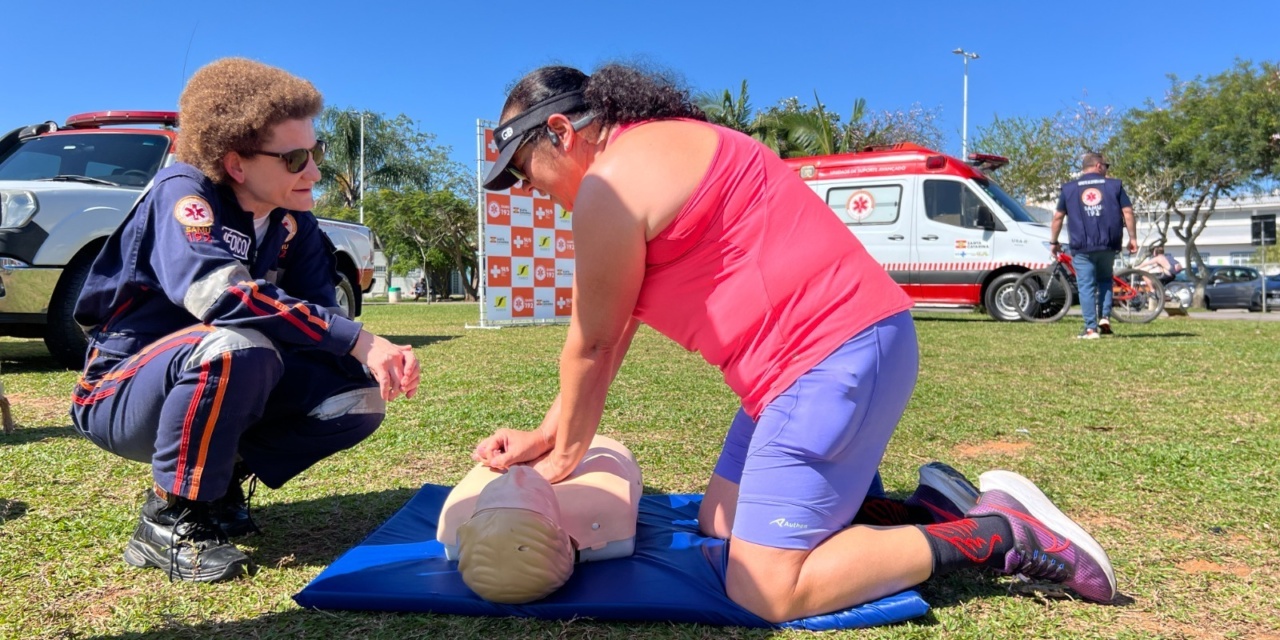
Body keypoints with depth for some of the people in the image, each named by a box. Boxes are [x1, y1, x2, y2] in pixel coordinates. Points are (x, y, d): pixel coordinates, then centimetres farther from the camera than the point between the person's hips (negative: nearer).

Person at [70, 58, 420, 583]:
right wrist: (358, 341, -42)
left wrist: (380, 357, -30)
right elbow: (220, 293, -41)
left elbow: (318, 314, -8)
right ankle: (169, 519, -16)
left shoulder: (293, 222, -3)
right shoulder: (185, 191, -22)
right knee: (238, 348, -37)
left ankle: (222, 480, 7)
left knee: (358, 396, -10)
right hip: (124, 396, -6)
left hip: (220, 385, 6)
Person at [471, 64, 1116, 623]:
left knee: (764, 589, -9)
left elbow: (592, 347, -4)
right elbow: (609, 338, 18)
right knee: (720, 521, 18)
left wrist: (564, 458, 11)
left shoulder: (612, 181, -12)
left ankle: (994, 530, 0)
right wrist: (546, 433, 17)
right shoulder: (652, 151, 20)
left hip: (837, 354, -11)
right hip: (830, 350, 11)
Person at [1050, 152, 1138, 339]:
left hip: (1082, 248, -1)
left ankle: (1091, 328, -2)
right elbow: (1128, 212, 2)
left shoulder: (1069, 188, 7)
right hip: (1108, 245, 1)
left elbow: (1058, 217, 6)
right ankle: (1105, 317, 9)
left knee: (1086, 286, 1)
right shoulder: (1114, 185, 7)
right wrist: (1133, 238, 8)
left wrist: (1053, 242, 15)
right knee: (1105, 280, 22)